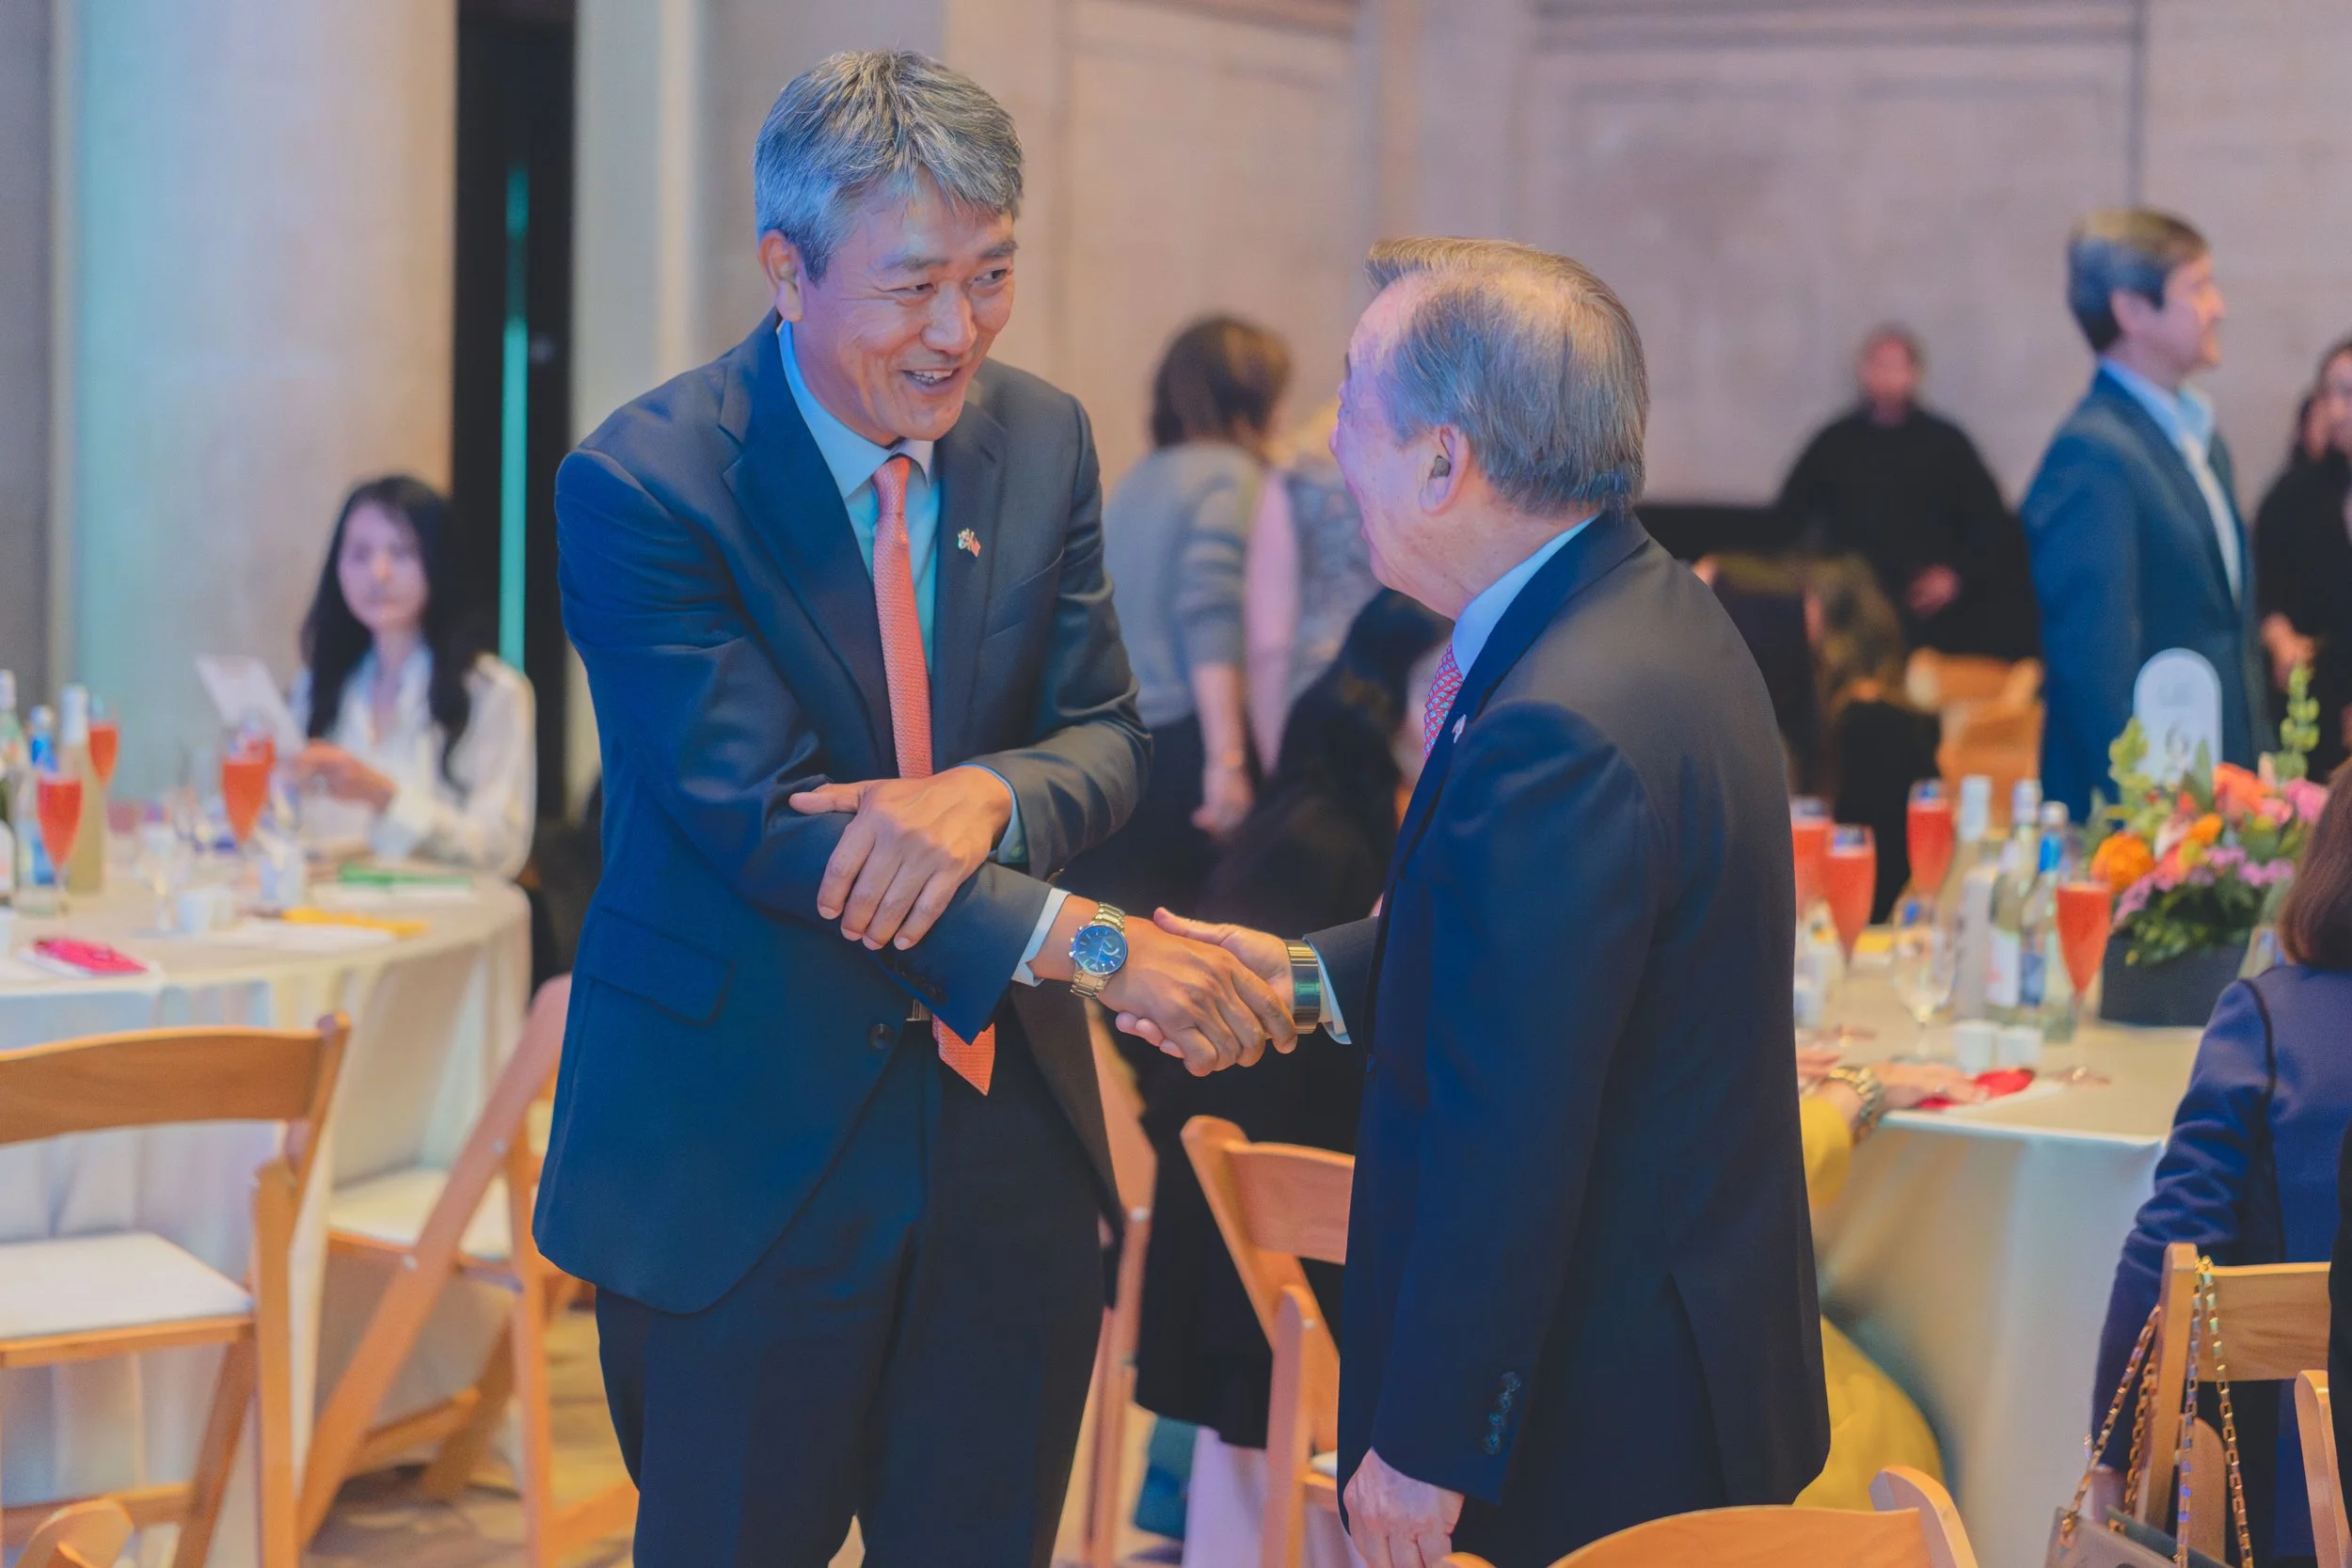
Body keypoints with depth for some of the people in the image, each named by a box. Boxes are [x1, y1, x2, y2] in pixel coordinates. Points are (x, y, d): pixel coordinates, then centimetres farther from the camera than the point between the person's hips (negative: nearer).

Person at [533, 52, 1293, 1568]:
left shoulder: (1044, 439, 4)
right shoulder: (643, 484, -15)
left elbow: (1106, 738, 4)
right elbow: (756, 821, -22)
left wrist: (986, 794, -22)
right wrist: (1087, 942, -30)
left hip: (1009, 1141, 5)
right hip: (744, 1159, -5)